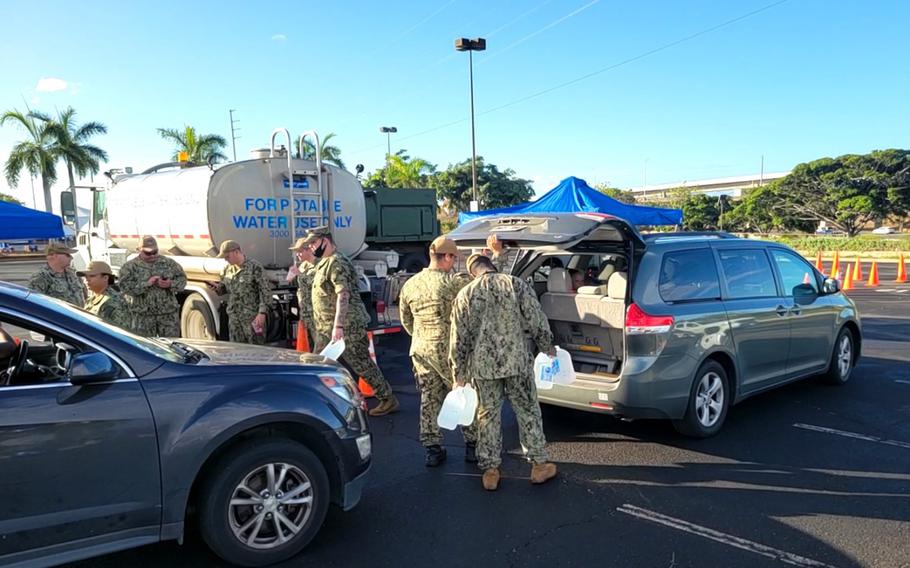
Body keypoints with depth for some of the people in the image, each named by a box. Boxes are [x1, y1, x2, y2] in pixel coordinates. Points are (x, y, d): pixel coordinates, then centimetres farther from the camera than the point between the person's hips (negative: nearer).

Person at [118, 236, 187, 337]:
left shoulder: (168, 263, 9)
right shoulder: (130, 266, 1)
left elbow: (182, 279, 8)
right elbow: (125, 287, -11)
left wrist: (170, 284, -13)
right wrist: (147, 283, -21)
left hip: (168, 314, 2)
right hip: (142, 316, -2)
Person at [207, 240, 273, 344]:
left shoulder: (255, 268, -11)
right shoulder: (227, 269, 9)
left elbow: (266, 292, -12)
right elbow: (225, 287, 23)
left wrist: (262, 313, -17)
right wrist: (217, 288, -1)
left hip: (252, 317, -6)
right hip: (234, 317, 6)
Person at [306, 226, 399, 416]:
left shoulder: (337, 263, -16)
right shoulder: (324, 263, 16)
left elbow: (343, 295, -26)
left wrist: (338, 326, -32)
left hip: (347, 327, -10)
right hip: (328, 329, 10)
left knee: (362, 365, -2)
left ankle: (388, 400, 10)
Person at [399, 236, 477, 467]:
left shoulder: (409, 285, 5)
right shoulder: (454, 282, -15)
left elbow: (406, 320, 15)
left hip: (421, 351, 5)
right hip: (450, 351, -5)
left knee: (429, 400, 14)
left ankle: (433, 448, 19)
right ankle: (472, 444, 20)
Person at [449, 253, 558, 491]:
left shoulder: (464, 295, 1)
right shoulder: (515, 284, -4)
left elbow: (458, 340, 3)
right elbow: (536, 320, -4)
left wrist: (459, 373, 11)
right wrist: (548, 347, 12)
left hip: (483, 366, 1)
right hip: (517, 361, -1)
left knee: (488, 416, 12)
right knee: (528, 412, 13)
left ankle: (490, 471, 19)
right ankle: (539, 464, 22)